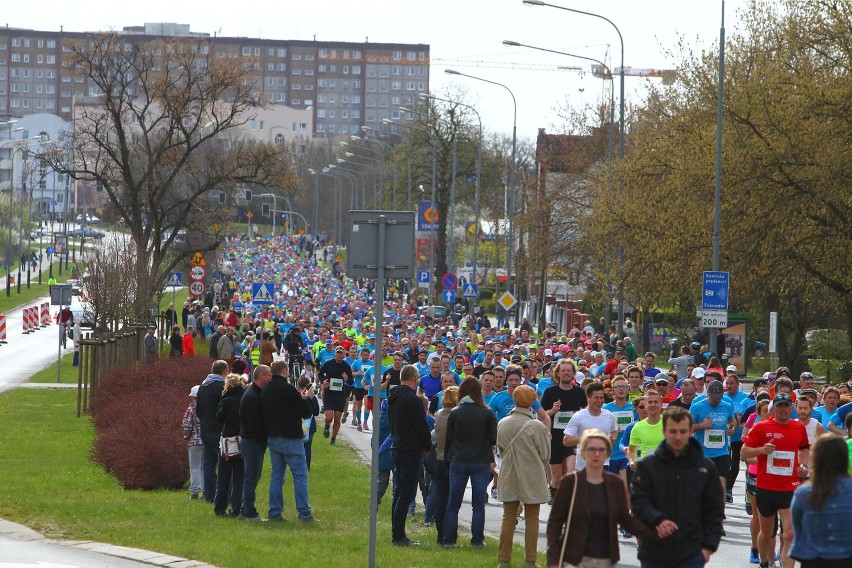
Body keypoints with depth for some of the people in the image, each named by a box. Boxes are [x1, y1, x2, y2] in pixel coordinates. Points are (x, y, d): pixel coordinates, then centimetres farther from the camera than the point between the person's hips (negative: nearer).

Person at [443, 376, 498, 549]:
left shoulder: (455, 413, -4)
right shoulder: (487, 413, -6)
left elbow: (448, 439, -1)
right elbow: (494, 439, -5)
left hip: (458, 462, 1)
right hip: (481, 462, -1)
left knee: (453, 504, 8)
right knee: (478, 504, 5)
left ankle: (449, 540, 6)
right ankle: (477, 540, 4)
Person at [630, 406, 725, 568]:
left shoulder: (706, 468, 5)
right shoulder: (647, 465, 1)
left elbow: (714, 511, 8)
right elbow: (638, 502, -6)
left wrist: (709, 546, -2)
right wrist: (658, 520, -25)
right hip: (654, 553, 0)